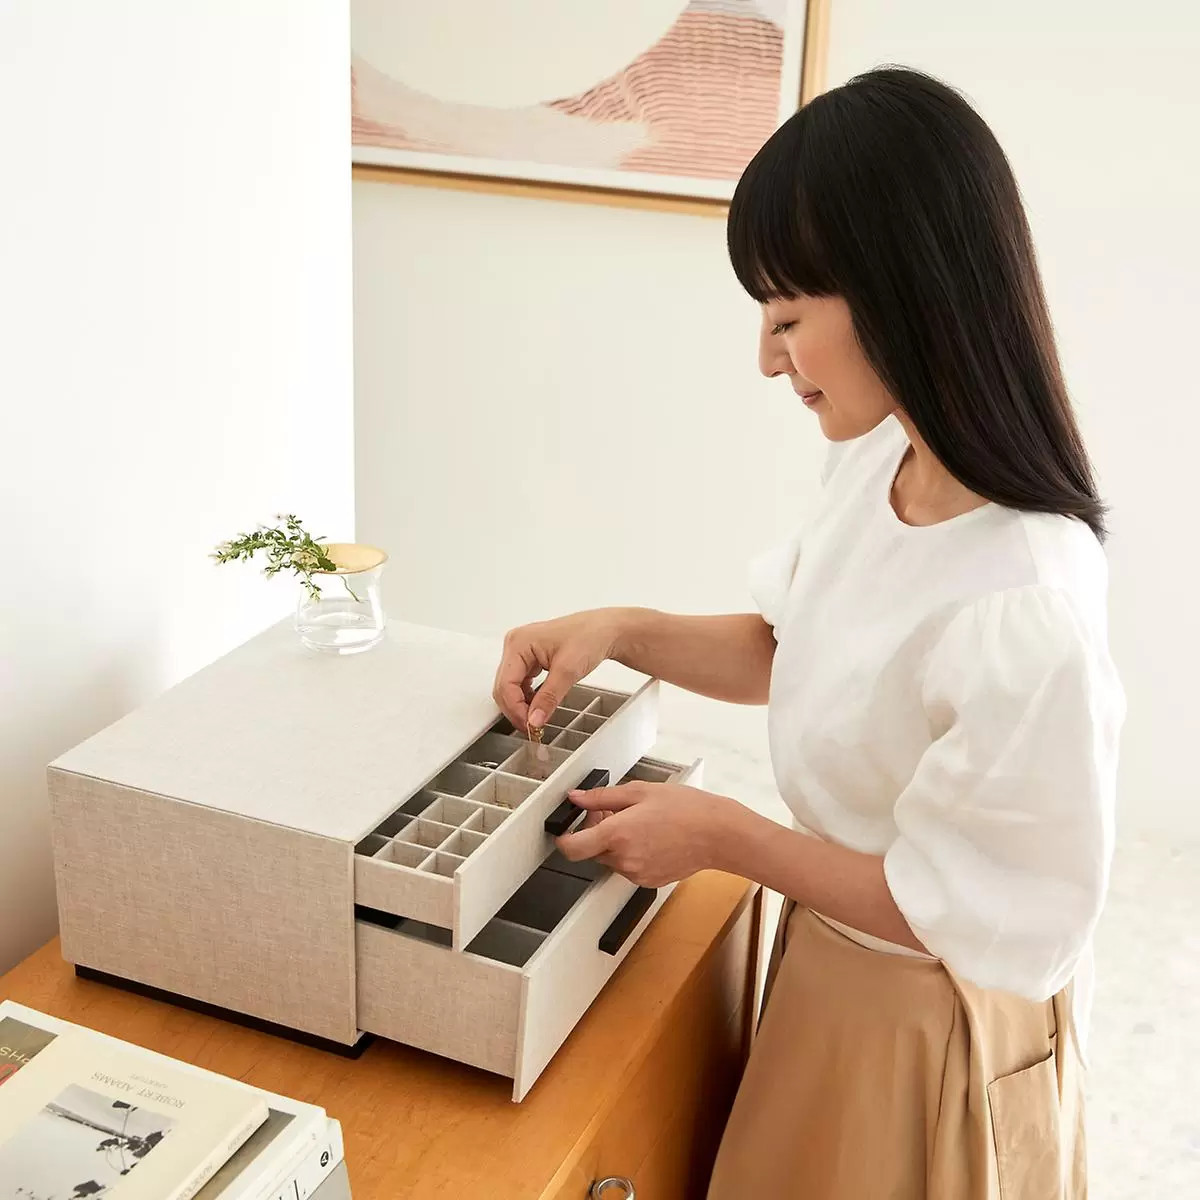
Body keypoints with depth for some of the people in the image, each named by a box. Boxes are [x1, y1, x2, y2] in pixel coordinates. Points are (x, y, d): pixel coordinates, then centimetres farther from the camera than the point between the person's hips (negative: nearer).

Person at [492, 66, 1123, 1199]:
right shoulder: (877, 460, -9)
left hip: (927, 1028, -7)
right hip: (833, 960, 7)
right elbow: (789, 651, 7)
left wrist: (720, 834, -21)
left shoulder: (1027, 608, -35)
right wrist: (618, 630, -7)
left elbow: (986, 915, -24)